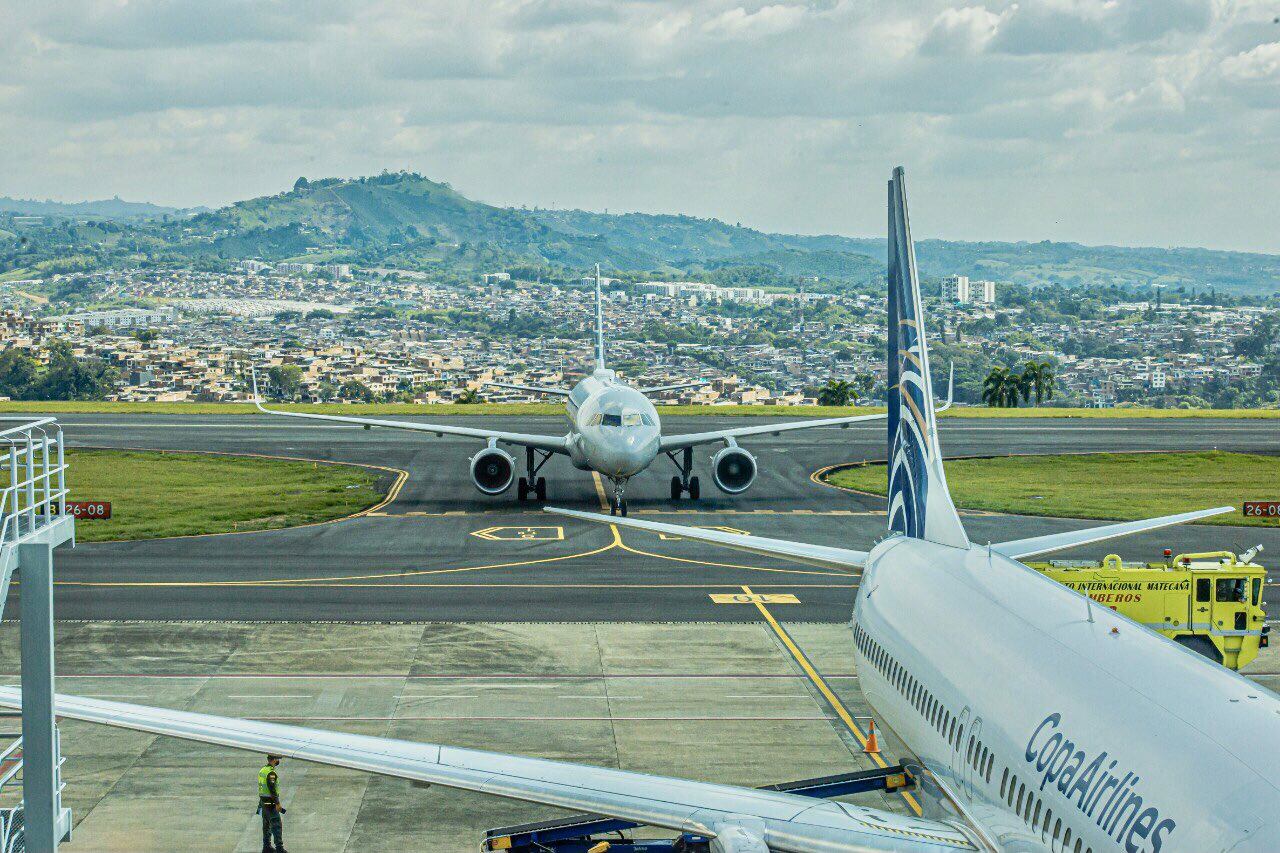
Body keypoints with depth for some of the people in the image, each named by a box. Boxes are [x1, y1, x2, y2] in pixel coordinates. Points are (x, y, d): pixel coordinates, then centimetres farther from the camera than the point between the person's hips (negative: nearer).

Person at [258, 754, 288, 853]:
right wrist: (277, 804, -22)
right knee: (276, 826, -7)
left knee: (266, 825, 15)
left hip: (263, 801, 9)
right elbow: (272, 789, -24)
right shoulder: (271, 772, -19)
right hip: (271, 803, -9)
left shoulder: (262, 770, 10)